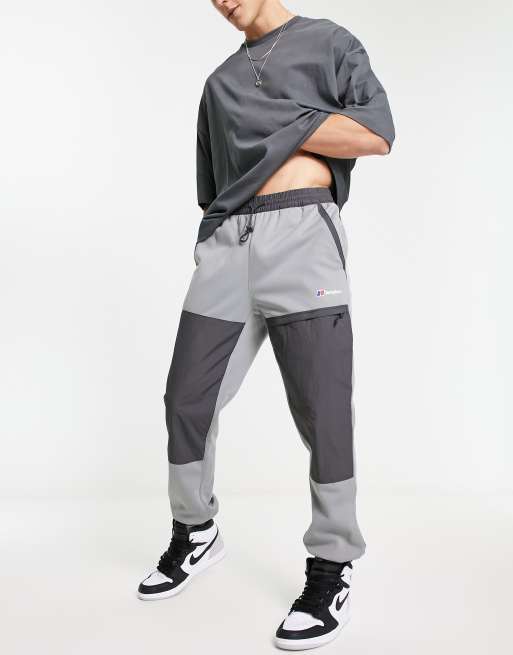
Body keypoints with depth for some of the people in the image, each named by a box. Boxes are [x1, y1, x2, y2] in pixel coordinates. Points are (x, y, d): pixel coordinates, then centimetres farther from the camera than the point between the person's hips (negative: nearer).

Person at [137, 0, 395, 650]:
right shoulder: (221, 82, 25)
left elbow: (376, 134, -2)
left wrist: (274, 125, -1)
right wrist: (215, 245, 9)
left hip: (300, 232, -5)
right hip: (226, 242, 5)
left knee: (322, 415, -5)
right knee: (186, 401, 4)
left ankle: (332, 570, 10)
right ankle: (196, 534, 25)